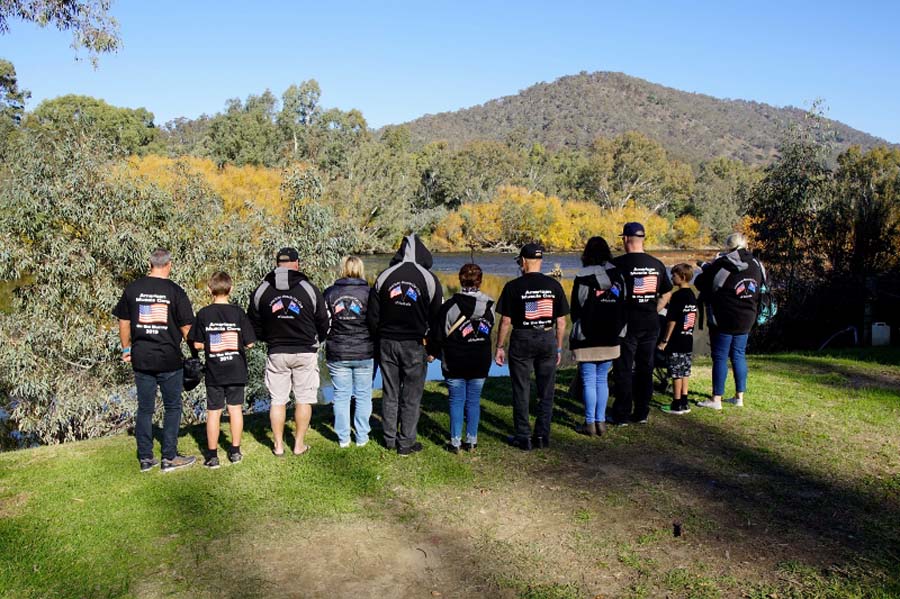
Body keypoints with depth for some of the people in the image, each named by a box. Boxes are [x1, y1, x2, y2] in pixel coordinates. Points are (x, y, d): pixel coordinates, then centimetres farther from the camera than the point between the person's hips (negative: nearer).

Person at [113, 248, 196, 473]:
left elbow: (124, 322, 9)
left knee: (144, 409, 11)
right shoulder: (175, 291, -7)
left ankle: (145, 458, 16)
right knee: (172, 408, 9)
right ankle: (169, 458, 11)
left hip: (141, 359, 3)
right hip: (169, 360, -3)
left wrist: (126, 348, 20)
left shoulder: (132, 289, 3)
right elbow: (186, 328, -5)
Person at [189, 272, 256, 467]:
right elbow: (249, 343, -6)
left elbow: (197, 344, -4)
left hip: (214, 372, 0)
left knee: (213, 411, 6)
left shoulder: (203, 314, -7)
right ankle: (235, 451, 17)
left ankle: (212, 455, 10)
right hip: (236, 371, 0)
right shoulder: (238, 312, -7)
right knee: (235, 408, 10)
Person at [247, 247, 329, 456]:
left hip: (276, 353, 2)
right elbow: (323, 323, 1)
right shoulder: (310, 290, -7)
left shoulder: (261, 291, 0)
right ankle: (299, 444, 12)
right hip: (305, 353, -2)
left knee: (277, 400, 9)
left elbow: (254, 326, 7)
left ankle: (278, 445, 14)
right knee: (303, 400, 7)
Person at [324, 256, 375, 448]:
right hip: (364, 353, -1)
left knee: (341, 396, 10)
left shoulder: (329, 293, -2)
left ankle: (343, 438, 16)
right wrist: (377, 348, 10)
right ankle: (362, 437, 16)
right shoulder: (368, 293, -6)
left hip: (337, 354, 1)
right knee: (363, 395, 10)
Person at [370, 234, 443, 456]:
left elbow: (372, 316, 1)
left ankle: (390, 439, 23)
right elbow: (437, 317, -1)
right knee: (411, 396, 7)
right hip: (414, 345, -2)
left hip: (387, 343, 3)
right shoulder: (429, 279, -6)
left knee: (390, 393, 14)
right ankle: (406, 443, 12)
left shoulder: (384, 276, -1)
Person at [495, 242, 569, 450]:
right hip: (548, 339, 3)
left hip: (522, 341, -3)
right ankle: (542, 436, 16)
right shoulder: (554, 285, 1)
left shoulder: (513, 286, -8)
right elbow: (561, 321, 3)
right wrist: (558, 348, 13)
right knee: (546, 391, 11)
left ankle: (523, 437, 12)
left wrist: (499, 347, 3)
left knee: (521, 391, 7)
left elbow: (506, 321, -7)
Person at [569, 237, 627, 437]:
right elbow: (624, 306, 7)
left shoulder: (583, 277, -10)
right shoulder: (618, 276, 3)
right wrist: (618, 331, 15)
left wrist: (575, 334, 6)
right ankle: (601, 421, 15)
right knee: (602, 379, 12)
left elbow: (575, 309, -7)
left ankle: (590, 423, 4)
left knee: (589, 381, 1)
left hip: (587, 339, -4)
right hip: (610, 339, 5)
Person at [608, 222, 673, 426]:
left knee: (624, 370, 2)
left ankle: (621, 415, 7)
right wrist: (652, 312, 15)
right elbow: (666, 294, 13)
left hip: (627, 323, -5)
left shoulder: (618, 263, -11)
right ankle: (642, 413, 19)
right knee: (645, 368, 13)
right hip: (651, 324, 5)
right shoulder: (657, 264, 6)